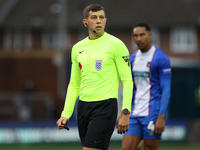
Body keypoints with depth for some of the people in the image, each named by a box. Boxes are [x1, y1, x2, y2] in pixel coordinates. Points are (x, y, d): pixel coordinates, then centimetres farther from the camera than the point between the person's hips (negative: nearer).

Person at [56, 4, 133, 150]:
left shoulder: (116, 45, -4)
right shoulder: (77, 48, 13)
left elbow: (127, 80, -6)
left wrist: (125, 113, -14)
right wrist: (66, 114, 10)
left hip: (105, 105, -6)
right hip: (83, 107, 6)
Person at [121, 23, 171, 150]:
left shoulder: (161, 58, -7)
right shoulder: (133, 58, 14)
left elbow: (166, 90, -11)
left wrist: (161, 117, -18)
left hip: (152, 114, -6)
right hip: (135, 115, 6)